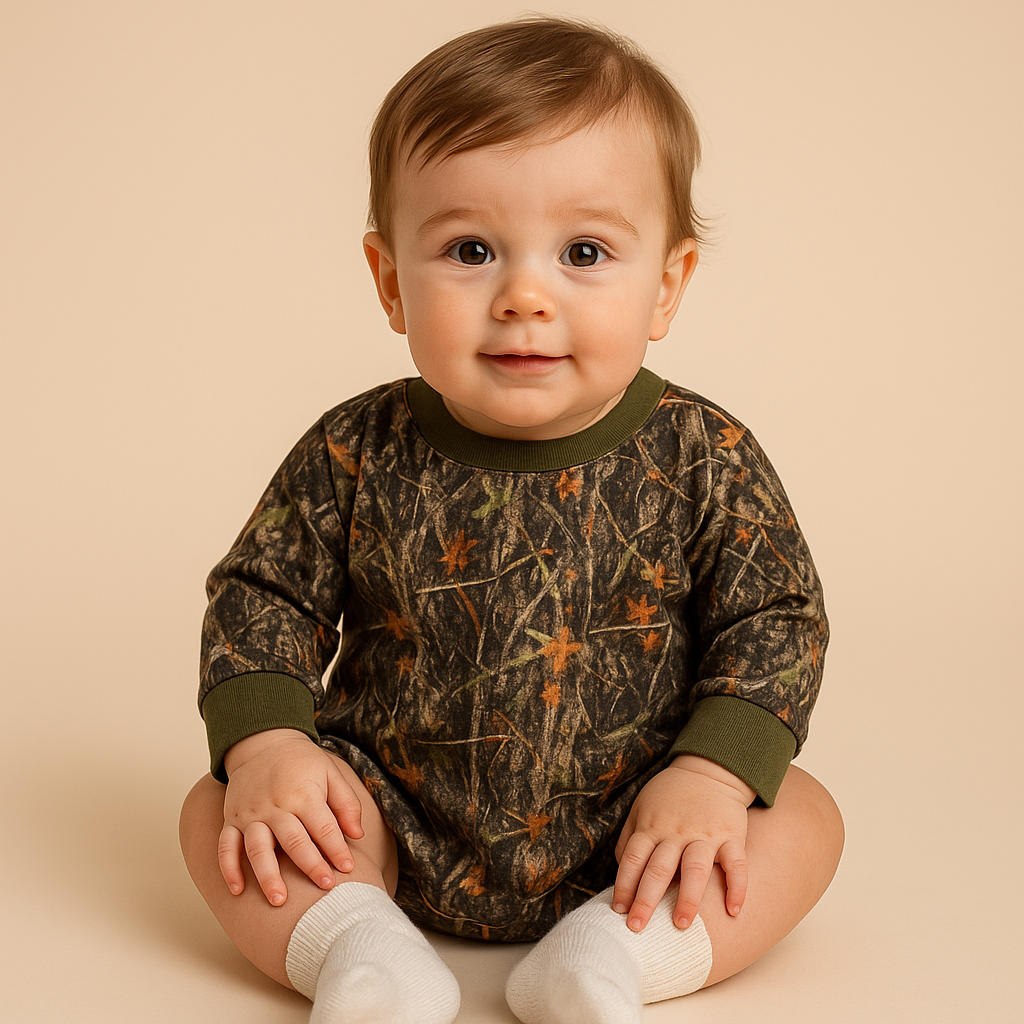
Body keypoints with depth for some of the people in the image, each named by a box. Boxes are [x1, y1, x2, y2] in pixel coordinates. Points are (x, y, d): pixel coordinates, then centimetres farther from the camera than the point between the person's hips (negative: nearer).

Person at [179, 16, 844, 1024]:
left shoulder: (702, 459, -12)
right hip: (393, 822, 1)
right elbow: (262, 594, -1)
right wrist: (265, 741, -17)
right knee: (219, 811, -13)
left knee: (803, 817, -16)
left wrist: (714, 772, -19)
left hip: (624, 844, 0)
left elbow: (773, 618, -5)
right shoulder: (356, 457, -11)